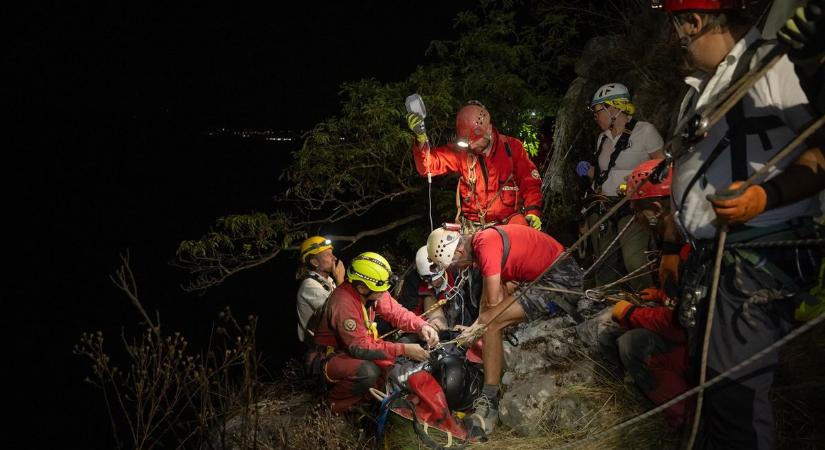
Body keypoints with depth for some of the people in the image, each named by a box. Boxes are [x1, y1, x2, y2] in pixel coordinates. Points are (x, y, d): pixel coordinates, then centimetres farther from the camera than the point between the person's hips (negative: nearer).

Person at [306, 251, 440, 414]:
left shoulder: (370, 291, -9)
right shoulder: (344, 304, -33)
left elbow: (395, 312, -4)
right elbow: (360, 348, -31)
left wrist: (422, 326, -23)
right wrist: (403, 349, -30)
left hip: (355, 347, 8)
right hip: (330, 356, -8)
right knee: (368, 372, -34)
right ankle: (336, 399, -6)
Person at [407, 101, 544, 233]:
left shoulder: (512, 147, 0)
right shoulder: (460, 150, 1)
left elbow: (530, 181, 3)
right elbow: (427, 165, -6)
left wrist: (532, 211, -12)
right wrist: (421, 138, -23)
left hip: (508, 222, -2)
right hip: (472, 226, 2)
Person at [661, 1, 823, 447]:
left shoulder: (777, 66, -10)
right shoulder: (702, 87, 19)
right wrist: (675, 244, 24)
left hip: (759, 257, -9)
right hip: (705, 255, 9)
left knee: (735, 390, -10)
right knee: (708, 374, 16)